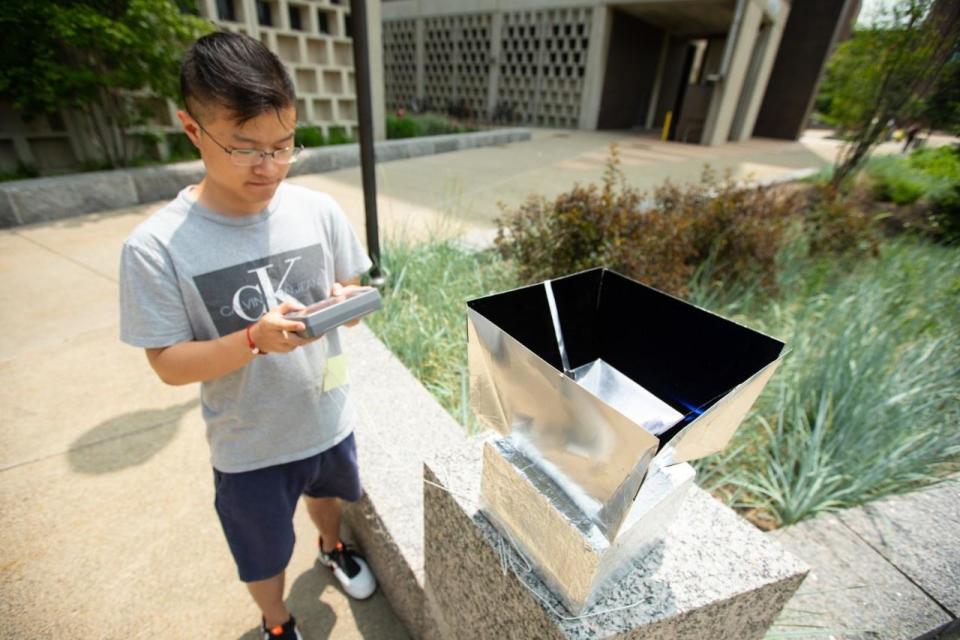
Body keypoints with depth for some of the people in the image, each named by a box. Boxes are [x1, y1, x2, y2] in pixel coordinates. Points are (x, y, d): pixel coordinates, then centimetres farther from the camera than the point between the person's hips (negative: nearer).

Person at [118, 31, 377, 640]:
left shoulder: (318, 210, -14)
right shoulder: (155, 246, -21)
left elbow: (349, 288, -1)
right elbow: (168, 362, -15)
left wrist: (344, 302, -25)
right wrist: (255, 340, -33)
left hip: (329, 418, 3)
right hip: (249, 446, -2)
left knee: (326, 492, 33)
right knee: (263, 553, 23)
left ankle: (333, 547, 68)